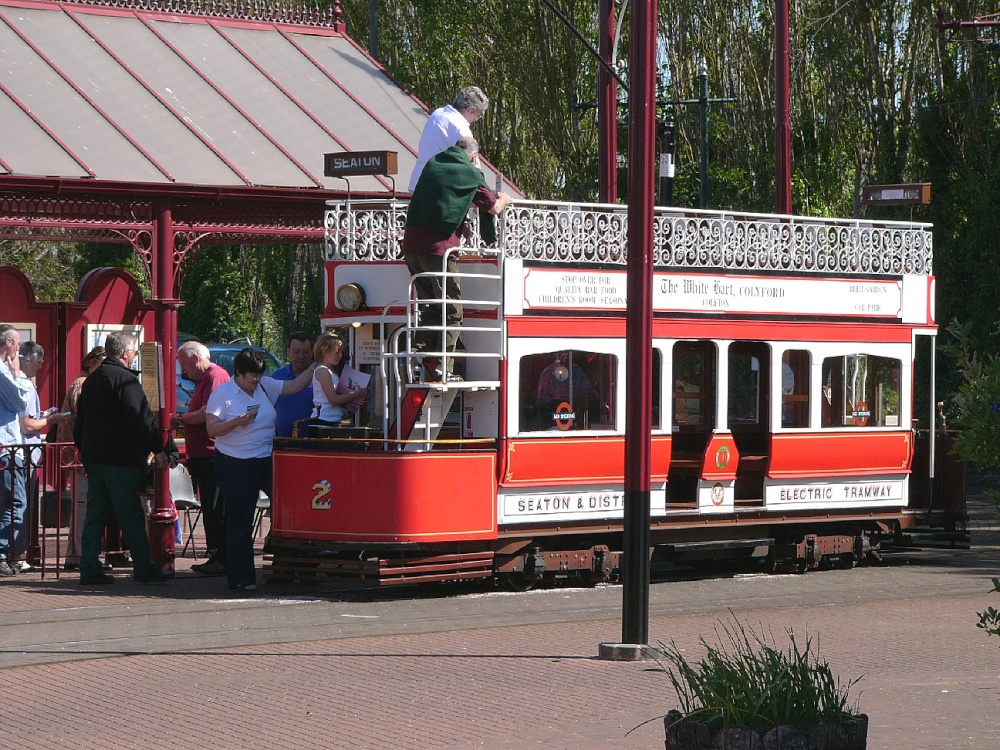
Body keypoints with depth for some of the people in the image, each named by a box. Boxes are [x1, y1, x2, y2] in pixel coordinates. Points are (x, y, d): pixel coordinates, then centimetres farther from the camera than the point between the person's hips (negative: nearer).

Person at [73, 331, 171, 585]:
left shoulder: (92, 379, 15)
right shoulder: (124, 379, -13)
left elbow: (80, 421, 21)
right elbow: (142, 418, -19)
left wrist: (84, 450, 28)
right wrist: (158, 448, -13)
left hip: (93, 457, 8)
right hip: (120, 459, -8)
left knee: (96, 513, 9)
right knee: (131, 515, -3)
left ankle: (89, 569, 6)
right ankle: (144, 569, 0)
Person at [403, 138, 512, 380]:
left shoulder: (432, 165, 19)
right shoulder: (470, 172, 2)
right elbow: (493, 207, 8)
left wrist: (462, 225, 41)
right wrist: (504, 199, 30)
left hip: (411, 240, 6)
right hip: (438, 244, -6)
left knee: (430, 307, 16)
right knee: (451, 311, 2)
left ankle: (415, 353, -1)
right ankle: (442, 368, -3)